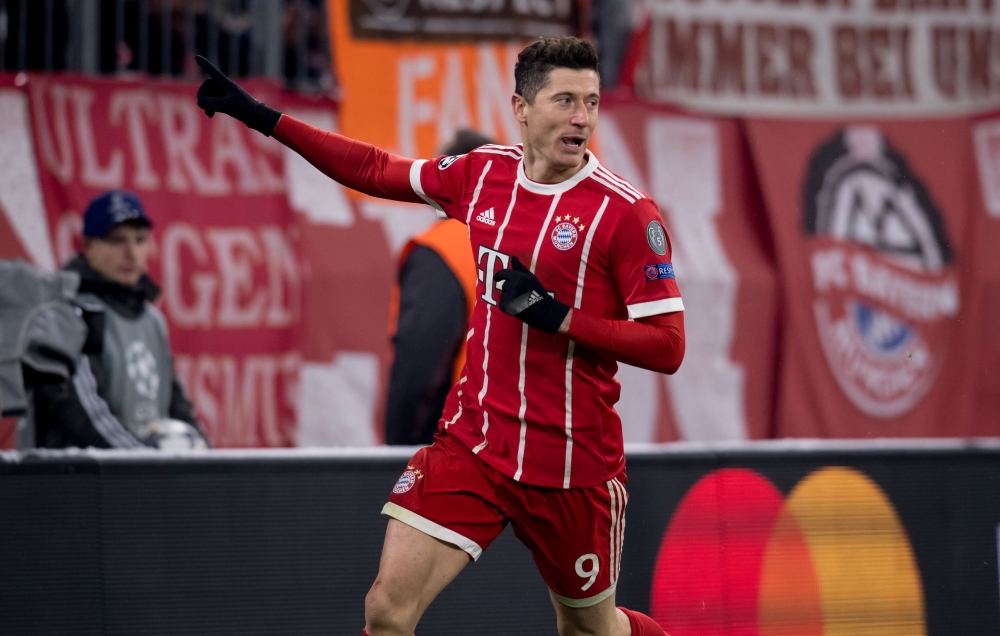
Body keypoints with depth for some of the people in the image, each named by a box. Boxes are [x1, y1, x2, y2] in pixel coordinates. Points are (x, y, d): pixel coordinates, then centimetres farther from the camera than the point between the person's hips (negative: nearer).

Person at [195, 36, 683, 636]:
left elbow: (667, 346, -14)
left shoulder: (627, 211, -12)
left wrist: (557, 316, -23)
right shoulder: (483, 173, 2)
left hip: (575, 465, -3)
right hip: (473, 444, 4)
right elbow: (377, 170, 18)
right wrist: (262, 117, 17)